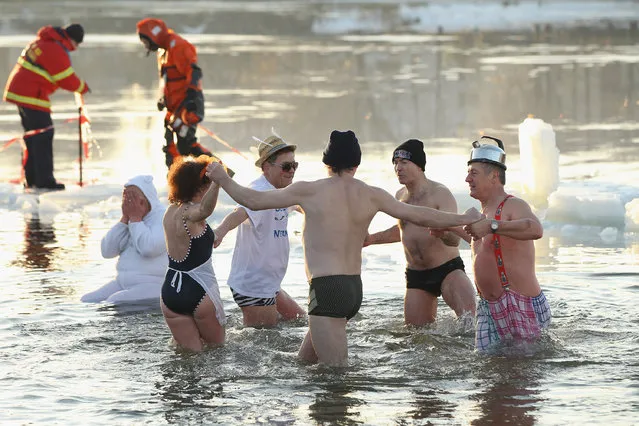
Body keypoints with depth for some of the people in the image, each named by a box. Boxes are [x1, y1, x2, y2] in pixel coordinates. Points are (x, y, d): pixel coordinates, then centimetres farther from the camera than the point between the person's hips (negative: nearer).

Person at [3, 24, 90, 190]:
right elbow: (67, 80, -13)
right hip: (31, 95, -10)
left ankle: (31, 178, 21)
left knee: (32, 133, 17)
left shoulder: (43, 41, 14)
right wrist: (83, 87, 6)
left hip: (18, 89, 10)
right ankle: (44, 179, -10)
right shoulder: (56, 51, -18)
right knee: (43, 134, -8)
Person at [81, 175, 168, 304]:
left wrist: (135, 218, -12)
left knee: (113, 303, -30)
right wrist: (125, 218, -1)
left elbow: (148, 249, -25)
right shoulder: (129, 217, 16)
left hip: (153, 285, -8)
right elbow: (107, 251, 5)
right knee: (87, 301, -12)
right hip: (122, 283, 8)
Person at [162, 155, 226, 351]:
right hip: (199, 291, -7)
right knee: (216, 347, 13)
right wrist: (217, 182, -61)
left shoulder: (171, 210, 8)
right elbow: (204, 210, -43)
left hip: (170, 290, 7)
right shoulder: (190, 213, -18)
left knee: (190, 352, 11)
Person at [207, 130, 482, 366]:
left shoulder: (310, 191, -6)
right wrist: (465, 220, 26)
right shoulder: (370, 195, 6)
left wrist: (223, 179, 17)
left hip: (326, 288, -7)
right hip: (354, 288, 7)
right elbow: (420, 216, 12)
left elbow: (253, 200, -1)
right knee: (305, 360, 19)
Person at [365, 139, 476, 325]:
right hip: (416, 275, 6)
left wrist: (443, 234, -45)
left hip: (448, 269, -6)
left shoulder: (440, 194, -12)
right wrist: (372, 239, 25)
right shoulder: (400, 196, 9)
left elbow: (455, 239, -22)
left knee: (469, 314, -31)